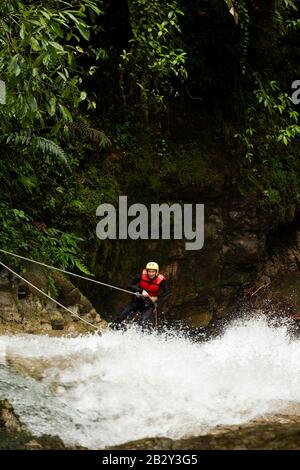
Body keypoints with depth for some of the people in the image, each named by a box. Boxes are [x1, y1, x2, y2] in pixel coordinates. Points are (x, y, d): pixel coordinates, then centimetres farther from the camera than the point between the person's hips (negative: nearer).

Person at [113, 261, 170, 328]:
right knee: (121, 317, -6)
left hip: (150, 303, -2)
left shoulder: (161, 280, -18)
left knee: (144, 323, -27)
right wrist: (142, 291, -30)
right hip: (138, 300, 2)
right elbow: (130, 286, -16)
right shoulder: (141, 275, -15)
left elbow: (167, 292, -14)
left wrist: (156, 298, -26)